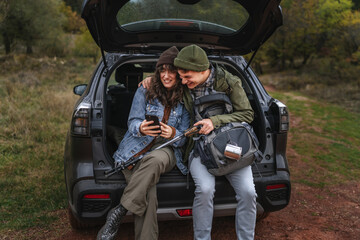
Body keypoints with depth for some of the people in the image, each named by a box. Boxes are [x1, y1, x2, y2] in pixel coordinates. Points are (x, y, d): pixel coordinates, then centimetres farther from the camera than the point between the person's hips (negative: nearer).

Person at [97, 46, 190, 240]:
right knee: (148, 197, -30)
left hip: (165, 150, 0)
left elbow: (184, 137, 4)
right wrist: (141, 128, -28)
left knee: (154, 160, -39)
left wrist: (173, 134, -22)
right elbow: (133, 122, -1)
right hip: (135, 151, 0)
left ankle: (119, 212, -29)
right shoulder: (144, 91, 5)